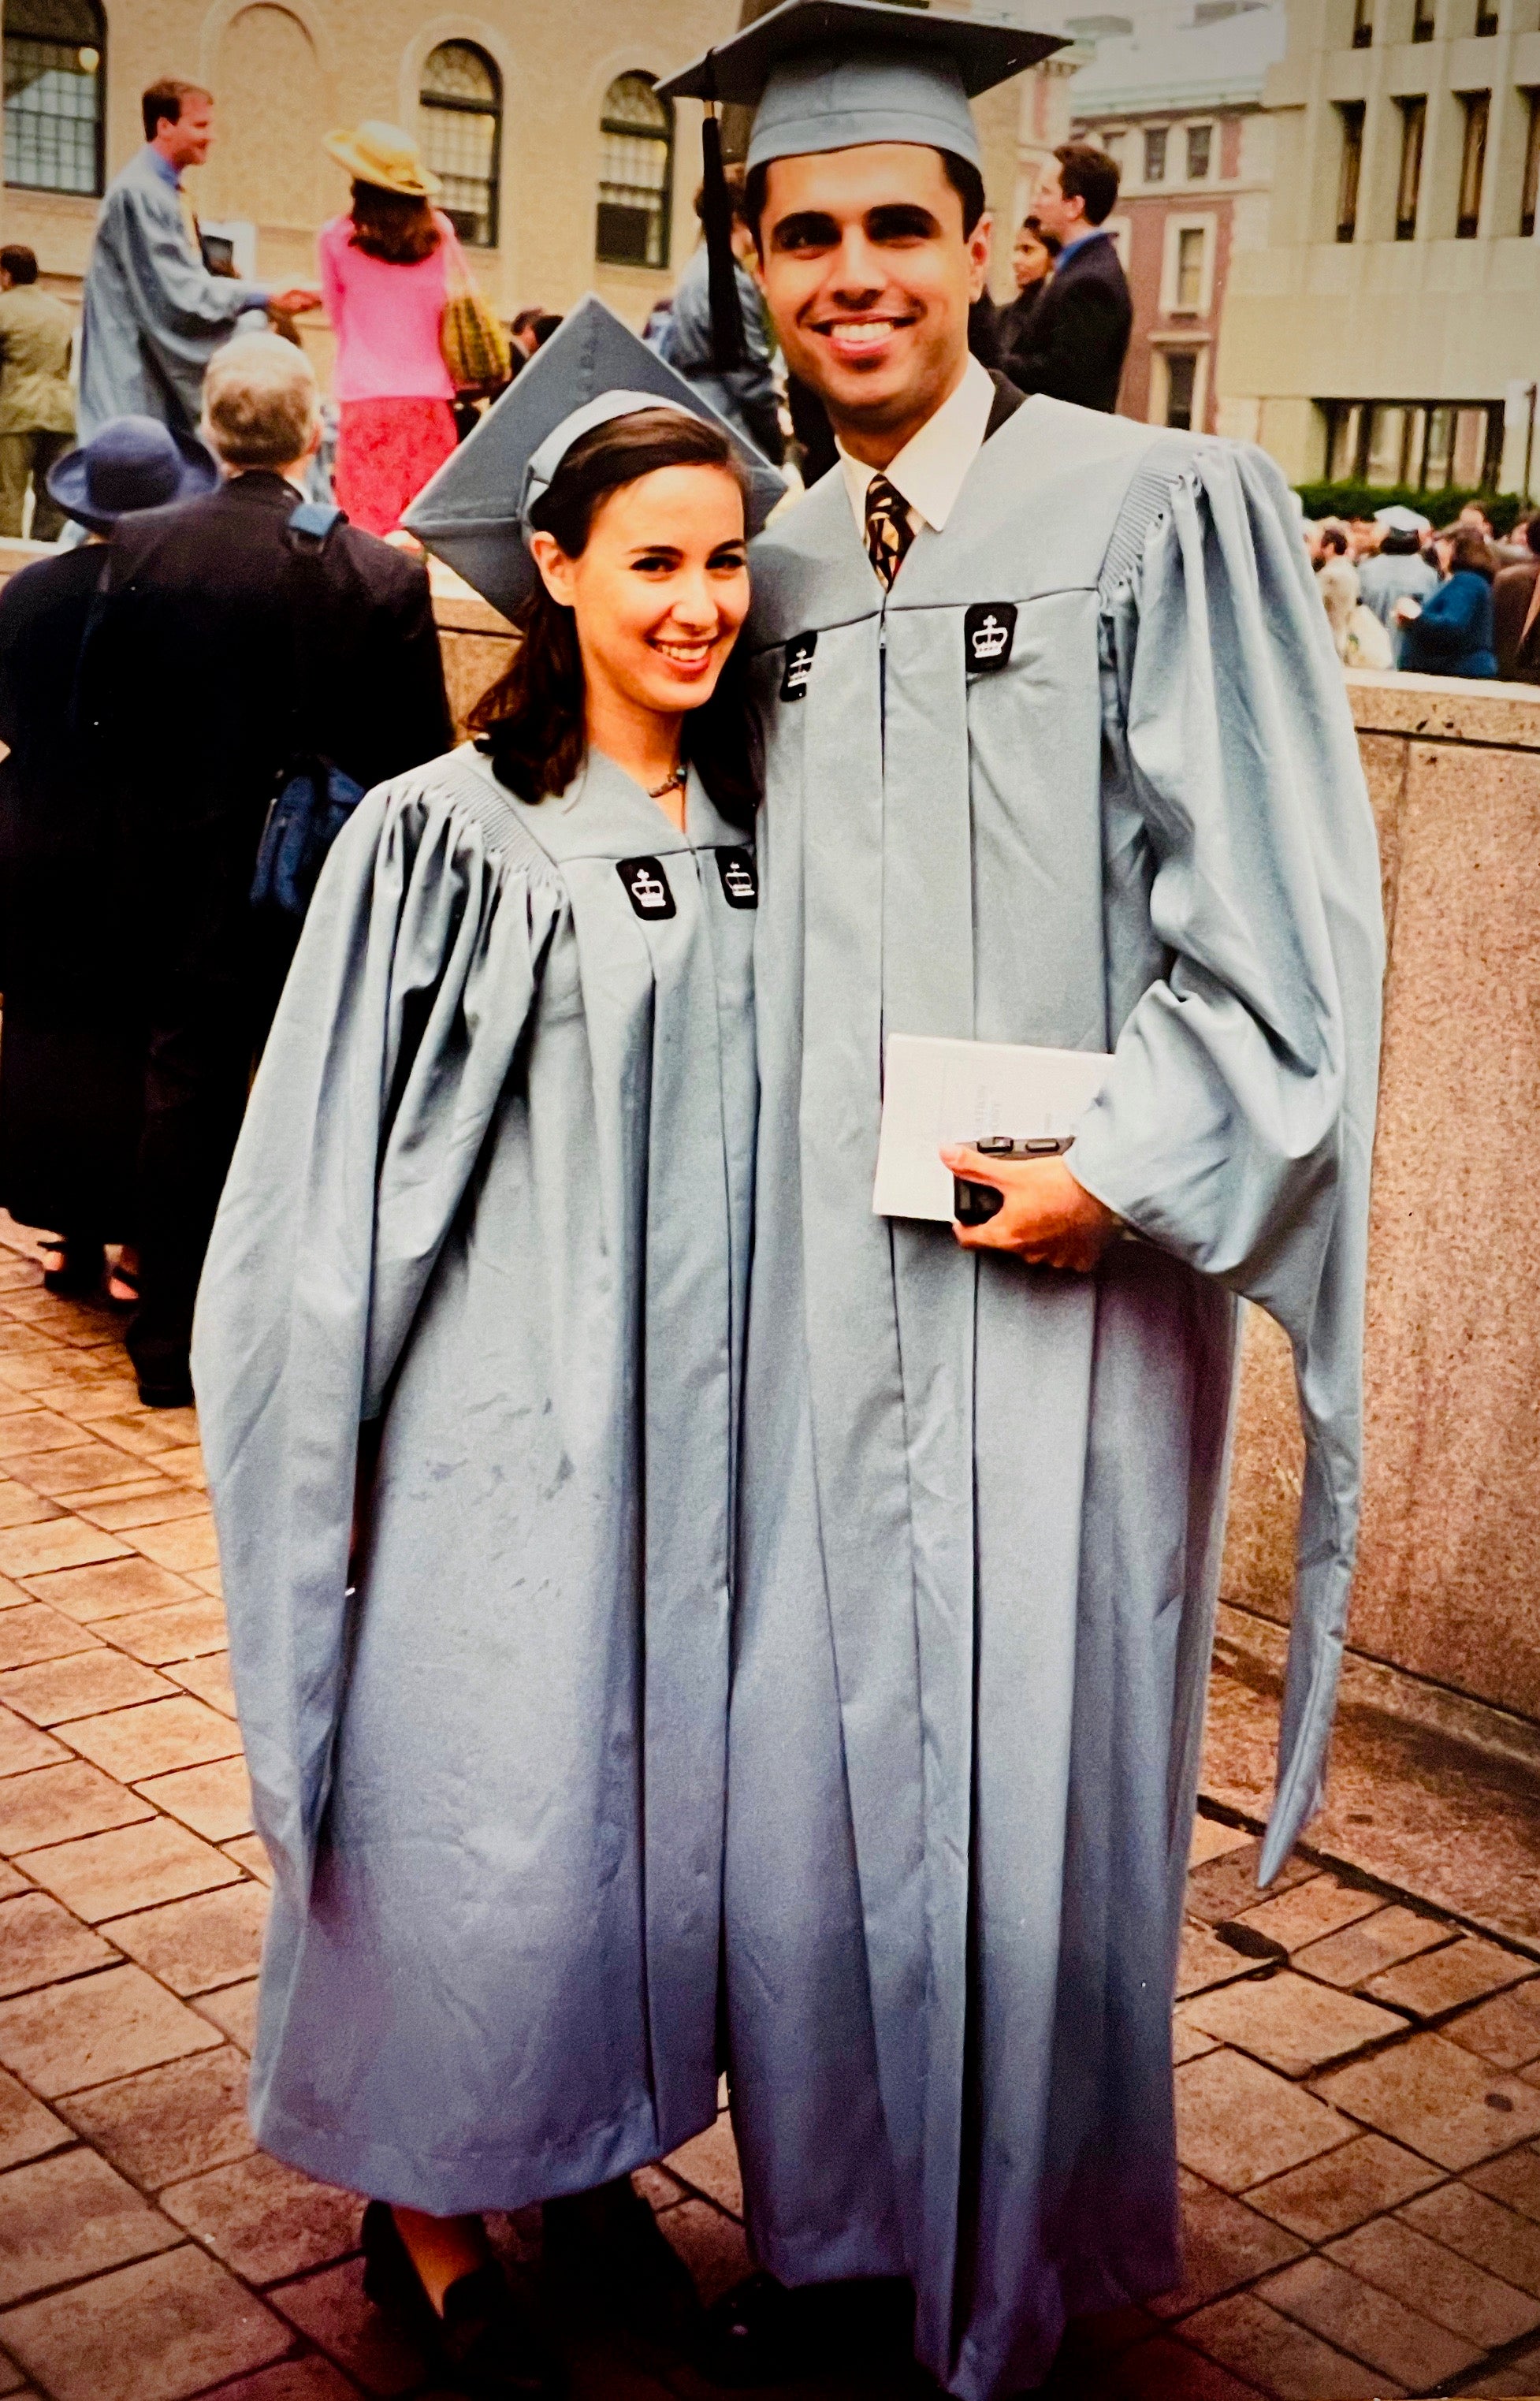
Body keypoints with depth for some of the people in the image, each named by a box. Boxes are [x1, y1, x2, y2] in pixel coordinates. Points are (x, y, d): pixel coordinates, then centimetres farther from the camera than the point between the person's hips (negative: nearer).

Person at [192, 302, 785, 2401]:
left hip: (696, 1431, 5)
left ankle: (595, 2157, 36)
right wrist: (338, 1445, -8)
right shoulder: (440, 835, -11)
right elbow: (330, 1172, -8)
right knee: (479, 1829, 3)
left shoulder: (753, 839, 5)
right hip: (499, 1429, -5)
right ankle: (427, 2210, 27)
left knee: (668, 1808, 14)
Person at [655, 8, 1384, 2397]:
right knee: (808, 1771, 10)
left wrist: (1125, 1166, -14)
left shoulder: (1161, 511, -4)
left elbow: (1290, 902, -8)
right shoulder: (777, 573, 10)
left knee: (1029, 1788, 6)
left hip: (1061, 1276, -4)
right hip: (824, 1280, 5)